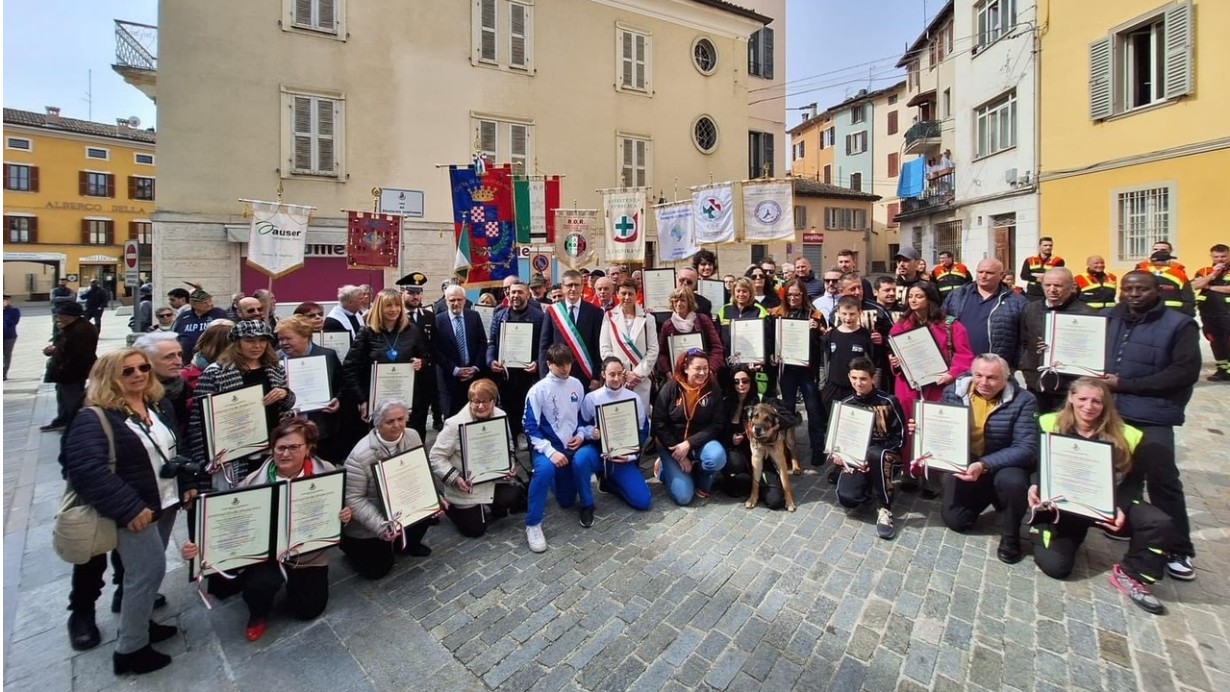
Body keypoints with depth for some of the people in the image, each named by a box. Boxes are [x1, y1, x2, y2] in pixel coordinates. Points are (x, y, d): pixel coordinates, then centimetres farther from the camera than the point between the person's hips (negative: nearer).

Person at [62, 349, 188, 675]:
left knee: (147, 570, 18)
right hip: (136, 510, -7)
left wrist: (186, 484, 10)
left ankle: (139, 623, 35)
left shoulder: (160, 406, 6)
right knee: (149, 570, -4)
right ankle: (129, 650, 12)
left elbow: (176, 448, 17)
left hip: (166, 502, 7)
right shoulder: (95, 418, -17)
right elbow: (87, 468, -24)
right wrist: (129, 509, -25)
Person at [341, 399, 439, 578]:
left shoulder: (413, 437, -14)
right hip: (368, 523, -5)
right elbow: (353, 499, -26)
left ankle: (408, 544, 14)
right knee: (377, 570, 2)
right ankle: (349, 544, 32)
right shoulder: (360, 456, -30)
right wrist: (381, 526, -33)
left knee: (433, 508, -15)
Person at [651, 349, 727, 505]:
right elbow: (658, 423, -10)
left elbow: (716, 426, -8)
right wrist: (679, 456, -14)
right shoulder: (670, 388, -10)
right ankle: (667, 467, 18)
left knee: (717, 456, -33)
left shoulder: (713, 390, -5)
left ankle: (702, 482, 2)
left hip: (700, 442, 2)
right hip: (671, 445, -1)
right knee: (683, 496, -14)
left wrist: (689, 443, -21)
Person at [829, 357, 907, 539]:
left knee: (876, 455, -41)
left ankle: (884, 510, -21)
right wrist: (837, 455, -11)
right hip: (855, 458, 3)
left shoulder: (888, 402, -8)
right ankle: (870, 488, 13)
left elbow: (900, 437, -7)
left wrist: (875, 458, -20)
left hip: (885, 457, -3)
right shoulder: (845, 404, 4)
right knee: (847, 498, -24)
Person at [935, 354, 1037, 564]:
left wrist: (985, 465, -36)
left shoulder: (1022, 400, -16)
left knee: (1012, 481, -37)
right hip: (962, 464, 3)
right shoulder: (953, 392, -7)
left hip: (1003, 465, -2)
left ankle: (1010, 536, -5)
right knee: (954, 520, -5)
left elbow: (1026, 448, -23)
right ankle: (986, 497, 30)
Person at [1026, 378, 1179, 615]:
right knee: (1055, 566, -15)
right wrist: (1034, 487, -20)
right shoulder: (1048, 425, -6)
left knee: (1161, 524, -26)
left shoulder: (1125, 436, -4)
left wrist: (1121, 508, -20)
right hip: (1061, 505, -2)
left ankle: (1129, 574, 0)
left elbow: (1134, 482, -2)